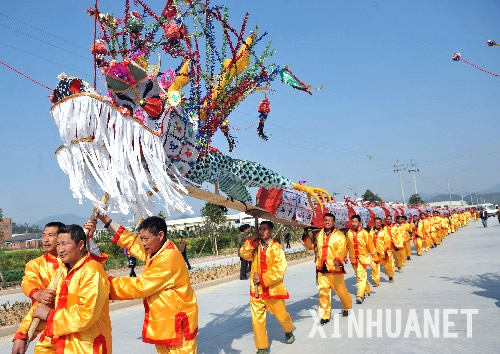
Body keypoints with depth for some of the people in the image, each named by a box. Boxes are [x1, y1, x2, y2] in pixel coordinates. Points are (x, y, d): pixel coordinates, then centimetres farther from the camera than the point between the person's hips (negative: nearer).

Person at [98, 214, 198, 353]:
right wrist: (106, 220, 8)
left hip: (177, 323, -9)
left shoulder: (169, 259, -25)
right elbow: (131, 240, 13)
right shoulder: (154, 251, 4)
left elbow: (139, 286, -24)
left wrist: (107, 283, -18)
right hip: (162, 321, 9)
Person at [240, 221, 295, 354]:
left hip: (272, 288, -3)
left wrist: (263, 279, -19)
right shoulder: (256, 246, 4)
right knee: (257, 318, 3)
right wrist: (251, 240, -15)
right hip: (256, 289, 3)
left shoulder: (276, 248, -12)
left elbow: (279, 269, -17)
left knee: (281, 314, 14)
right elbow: (244, 254, -8)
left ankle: (289, 331, 47)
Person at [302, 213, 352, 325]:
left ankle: (347, 307, 38)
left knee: (340, 289, 10)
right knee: (323, 291, 1)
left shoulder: (339, 235, -3)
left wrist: (338, 259, -34)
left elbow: (341, 249, -16)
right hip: (321, 268, 3)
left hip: (335, 267, -3)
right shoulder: (319, 235, 11)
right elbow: (311, 246, 20)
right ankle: (324, 316, 10)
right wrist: (306, 237, 4)